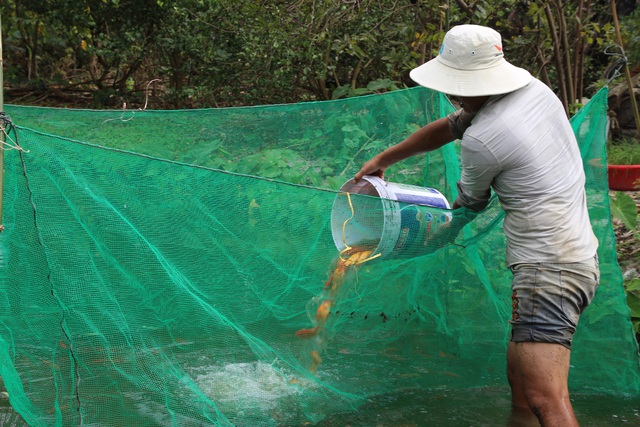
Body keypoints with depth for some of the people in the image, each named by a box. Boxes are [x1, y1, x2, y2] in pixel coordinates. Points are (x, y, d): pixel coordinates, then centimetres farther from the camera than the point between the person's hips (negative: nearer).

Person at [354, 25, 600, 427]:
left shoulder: (480, 140, -17)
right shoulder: (536, 89, 9)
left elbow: (470, 203, 4)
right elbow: (449, 127, 19)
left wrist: (443, 232, 26)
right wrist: (383, 158, 25)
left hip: (549, 270, -10)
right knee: (519, 377, 19)